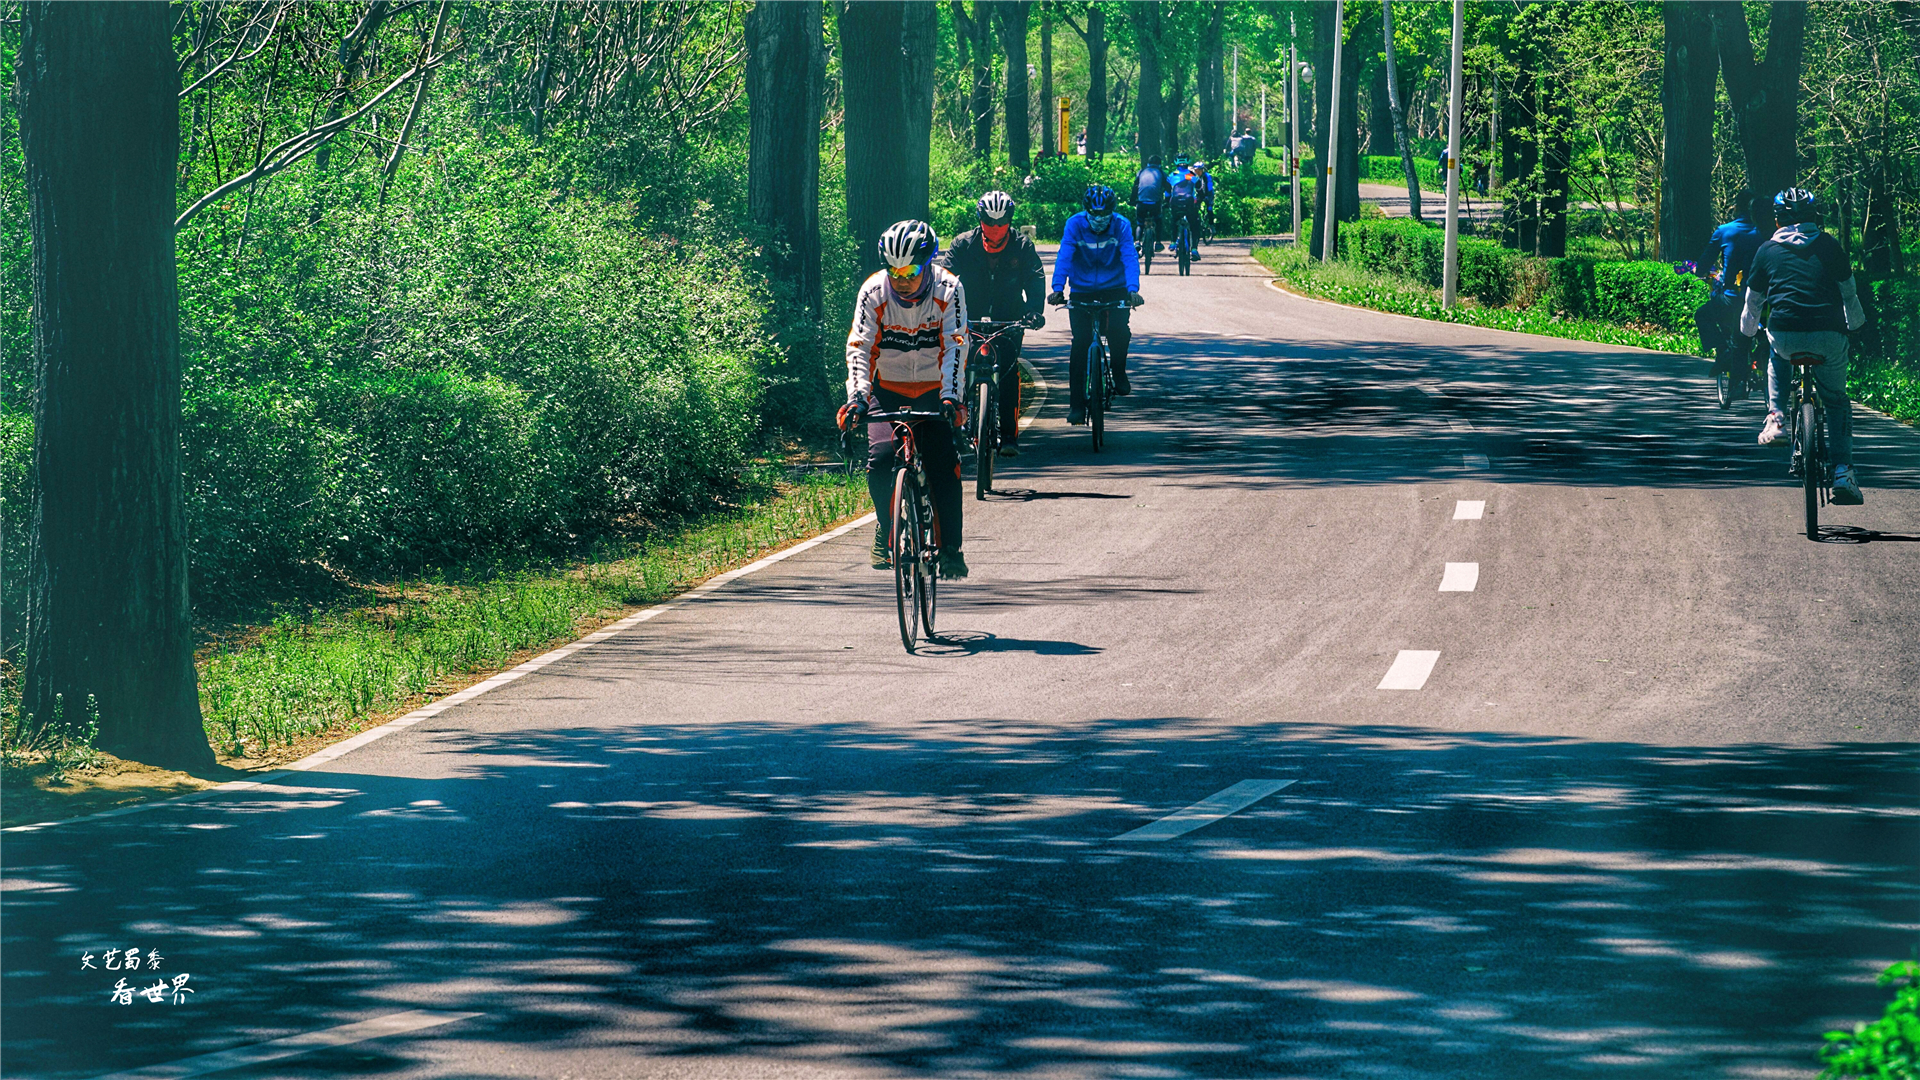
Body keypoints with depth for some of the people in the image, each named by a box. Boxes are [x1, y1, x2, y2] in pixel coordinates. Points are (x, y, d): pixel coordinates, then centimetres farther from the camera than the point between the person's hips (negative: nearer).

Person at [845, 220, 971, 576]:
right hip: (888, 389, 1)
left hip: (933, 390, -1)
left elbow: (955, 346, -24)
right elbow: (859, 347, -21)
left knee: (943, 465, -16)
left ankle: (950, 548, -5)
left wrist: (950, 397, -38)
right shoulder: (873, 292, -16)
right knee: (880, 458, -19)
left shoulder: (948, 289, -18)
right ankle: (885, 526, 8)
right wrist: (857, 397, -36)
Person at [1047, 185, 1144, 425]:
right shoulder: (1075, 224, -13)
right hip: (1081, 291, 0)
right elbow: (1064, 257, -22)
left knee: (1118, 331, -23)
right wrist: (1058, 289, -36)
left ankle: (1119, 373, 8)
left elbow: (1130, 258, -22)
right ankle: (1076, 404, -3)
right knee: (1080, 345, -10)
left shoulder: (1121, 226, -12)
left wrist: (1133, 289, -38)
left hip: (1114, 289, 0)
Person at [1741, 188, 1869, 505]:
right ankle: (1843, 471, 4)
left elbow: (1753, 300, 24)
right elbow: (1849, 292, 23)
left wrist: (1748, 330, 45)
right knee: (1837, 401, 19)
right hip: (1829, 339, 0)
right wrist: (1856, 322, 43)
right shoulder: (1829, 246, 13)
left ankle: (1776, 418, 19)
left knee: (1778, 359, 38)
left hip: (1785, 335, 0)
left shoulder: (1767, 250, 14)